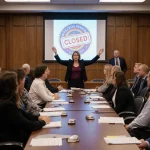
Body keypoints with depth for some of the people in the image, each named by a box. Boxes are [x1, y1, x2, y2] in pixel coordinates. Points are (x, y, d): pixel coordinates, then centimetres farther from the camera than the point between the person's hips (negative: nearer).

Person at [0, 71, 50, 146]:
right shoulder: (7, 106, -27)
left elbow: (22, 114, 14)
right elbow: (28, 126, -23)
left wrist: (38, 117, 2)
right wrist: (43, 122, -6)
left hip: (14, 136, 9)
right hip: (13, 142, -9)